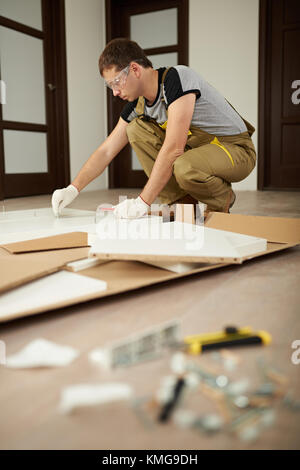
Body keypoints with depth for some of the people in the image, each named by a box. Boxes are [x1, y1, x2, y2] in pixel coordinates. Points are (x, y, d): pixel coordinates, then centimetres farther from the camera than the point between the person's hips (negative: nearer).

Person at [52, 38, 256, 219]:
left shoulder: (177, 78, -25)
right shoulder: (137, 105, -1)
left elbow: (173, 149, -33)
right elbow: (106, 151, 2)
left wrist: (143, 202, -32)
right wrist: (73, 189, -8)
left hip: (236, 148, -7)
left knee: (184, 167, -39)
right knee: (137, 129, -6)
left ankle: (223, 200, -3)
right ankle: (182, 202, -4)